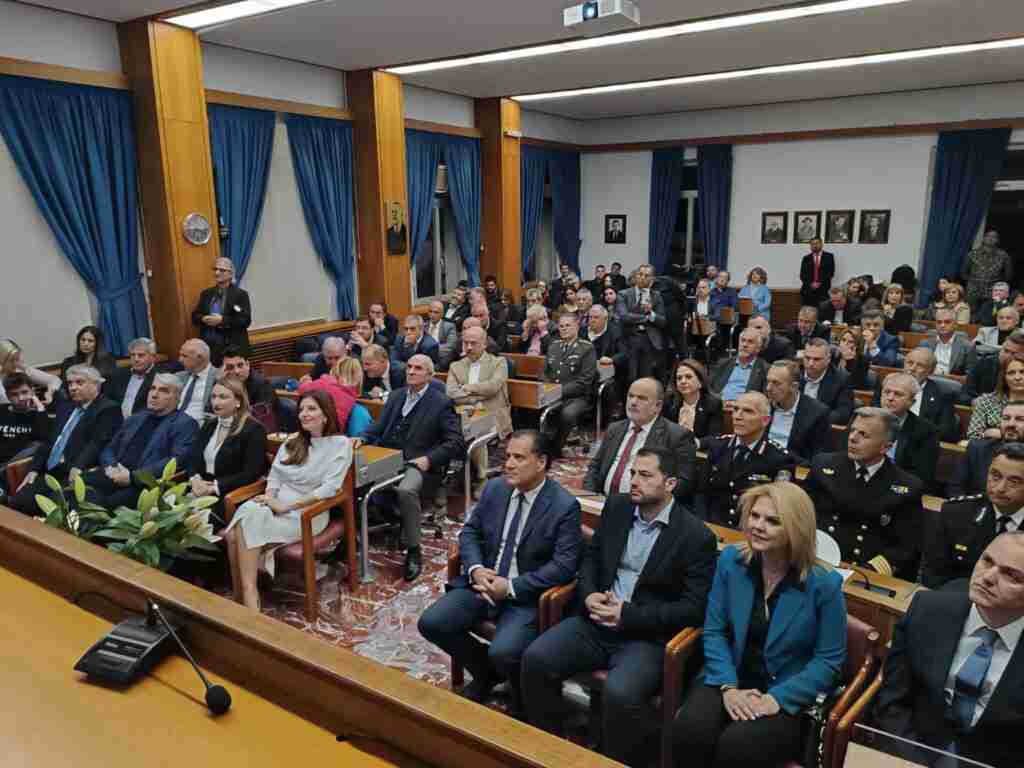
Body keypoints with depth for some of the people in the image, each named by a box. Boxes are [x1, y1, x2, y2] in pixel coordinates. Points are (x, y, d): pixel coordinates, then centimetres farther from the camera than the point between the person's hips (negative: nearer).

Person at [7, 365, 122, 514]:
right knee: (15, 503, -12)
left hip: (74, 477, -8)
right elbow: (48, 441, 23)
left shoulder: (108, 409, -2)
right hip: (49, 474, 8)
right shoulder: (65, 408, 26)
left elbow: (99, 443, -15)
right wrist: (34, 470, 10)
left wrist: (78, 467, -29)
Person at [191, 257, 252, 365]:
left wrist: (222, 320, -18)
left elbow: (245, 321, -10)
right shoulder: (206, 294, 16)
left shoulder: (241, 294, 0)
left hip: (232, 347, -4)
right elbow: (194, 316, 14)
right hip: (208, 346, 4)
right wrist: (204, 319, -9)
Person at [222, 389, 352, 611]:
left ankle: (248, 594, -22)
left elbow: (329, 488, -12)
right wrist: (269, 498, -8)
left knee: (248, 524, -27)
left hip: (306, 513, -5)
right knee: (240, 522, -26)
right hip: (276, 506, 5)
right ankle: (242, 597, -21)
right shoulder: (293, 441, 17)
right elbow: (274, 475, 15)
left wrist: (285, 506, -14)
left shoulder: (340, 444, -2)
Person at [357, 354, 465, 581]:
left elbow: (455, 442, -4)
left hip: (419, 465, -5)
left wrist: (429, 459, -16)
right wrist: (363, 438, -3)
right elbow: (379, 425, 18)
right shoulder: (395, 395, 21)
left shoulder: (442, 403, 2)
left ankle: (413, 549, -17)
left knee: (406, 490, -36)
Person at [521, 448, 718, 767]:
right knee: (536, 658, -14)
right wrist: (589, 595, -6)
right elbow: (591, 557, 15)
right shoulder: (616, 506, 6)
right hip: (597, 621, 5)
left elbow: (694, 608, -11)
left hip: (648, 636, -5)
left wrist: (628, 615, -18)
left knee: (620, 694, -31)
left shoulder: (697, 536, -10)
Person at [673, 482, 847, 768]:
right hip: (731, 680, 3)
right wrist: (728, 687, -13)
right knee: (689, 732, -25)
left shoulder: (824, 583, -13)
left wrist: (778, 698, -16)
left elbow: (829, 659, -7)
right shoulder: (730, 560, -4)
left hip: (790, 694, -2)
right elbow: (714, 631, 0)